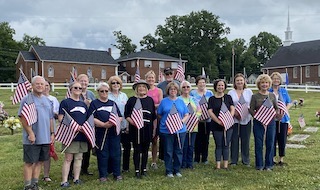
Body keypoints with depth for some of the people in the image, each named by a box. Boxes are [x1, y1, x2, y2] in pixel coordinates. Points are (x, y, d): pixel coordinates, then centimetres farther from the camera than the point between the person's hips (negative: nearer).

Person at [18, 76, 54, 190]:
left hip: (45, 138, 6)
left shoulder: (47, 100, 13)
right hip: (32, 138, -6)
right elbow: (23, 117, -14)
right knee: (29, 162, 1)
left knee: (39, 161, 13)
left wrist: (52, 133, 14)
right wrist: (30, 133, -18)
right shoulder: (27, 99, -7)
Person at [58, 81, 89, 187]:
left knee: (78, 158, 11)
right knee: (68, 158, -4)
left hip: (82, 135, 6)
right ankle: (64, 181, 2)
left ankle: (76, 179, 20)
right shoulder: (65, 102, -2)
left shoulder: (83, 104, 17)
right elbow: (60, 118, -9)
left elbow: (88, 119, 21)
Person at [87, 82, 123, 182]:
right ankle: (103, 175, 16)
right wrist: (103, 124, -19)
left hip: (114, 132, 3)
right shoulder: (94, 103, 4)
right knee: (102, 154, 3)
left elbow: (120, 117, 13)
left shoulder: (112, 103, 16)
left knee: (116, 153, 5)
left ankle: (117, 174, 18)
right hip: (101, 133, -3)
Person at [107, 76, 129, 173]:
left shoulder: (124, 95, 11)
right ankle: (110, 168, 15)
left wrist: (128, 125, 7)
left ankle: (125, 167, 21)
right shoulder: (107, 96, -2)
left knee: (127, 146, 6)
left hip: (123, 126, 4)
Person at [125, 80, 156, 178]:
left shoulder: (150, 100, 9)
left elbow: (154, 116, 11)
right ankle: (137, 170, 11)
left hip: (147, 129, 2)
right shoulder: (132, 100, 2)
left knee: (145, 150, 10)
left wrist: (154, 129, 8)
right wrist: (132, 121, -15)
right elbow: (126, 114, 2)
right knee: (137, 150, 2)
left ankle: (144, 169, 22)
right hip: (135, 129, -2)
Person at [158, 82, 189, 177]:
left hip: (180, 129, 3)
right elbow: (159, 115, 4)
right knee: (168, 151, 4)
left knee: (179, 151, 9)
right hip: (167, 130, -2)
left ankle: (177, 170, 22)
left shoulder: (181, 101, 8)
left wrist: (182, 121, -9)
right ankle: (169, 171, 16)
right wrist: (166, 121, -10)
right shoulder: (164, 101, 2)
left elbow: (187, 115, 9)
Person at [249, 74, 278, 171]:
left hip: (271, 122, 2)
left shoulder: (272, 95, 7)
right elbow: (251, 109, -3)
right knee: (259, 144, 3)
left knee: (270, 143, 6)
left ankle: (269, 164, 19)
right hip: (258, 123, -2)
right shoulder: (255, 96, 0)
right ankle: (259, 165, 15)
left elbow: (276, 108, 12)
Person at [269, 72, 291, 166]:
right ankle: (273, 158, 16)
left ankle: (281, 158, 17)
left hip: (283, 119, 2)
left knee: (282, 139, 5)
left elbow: (289, 103, 7)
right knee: (272, 139, 3)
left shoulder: (284, 91, 9)